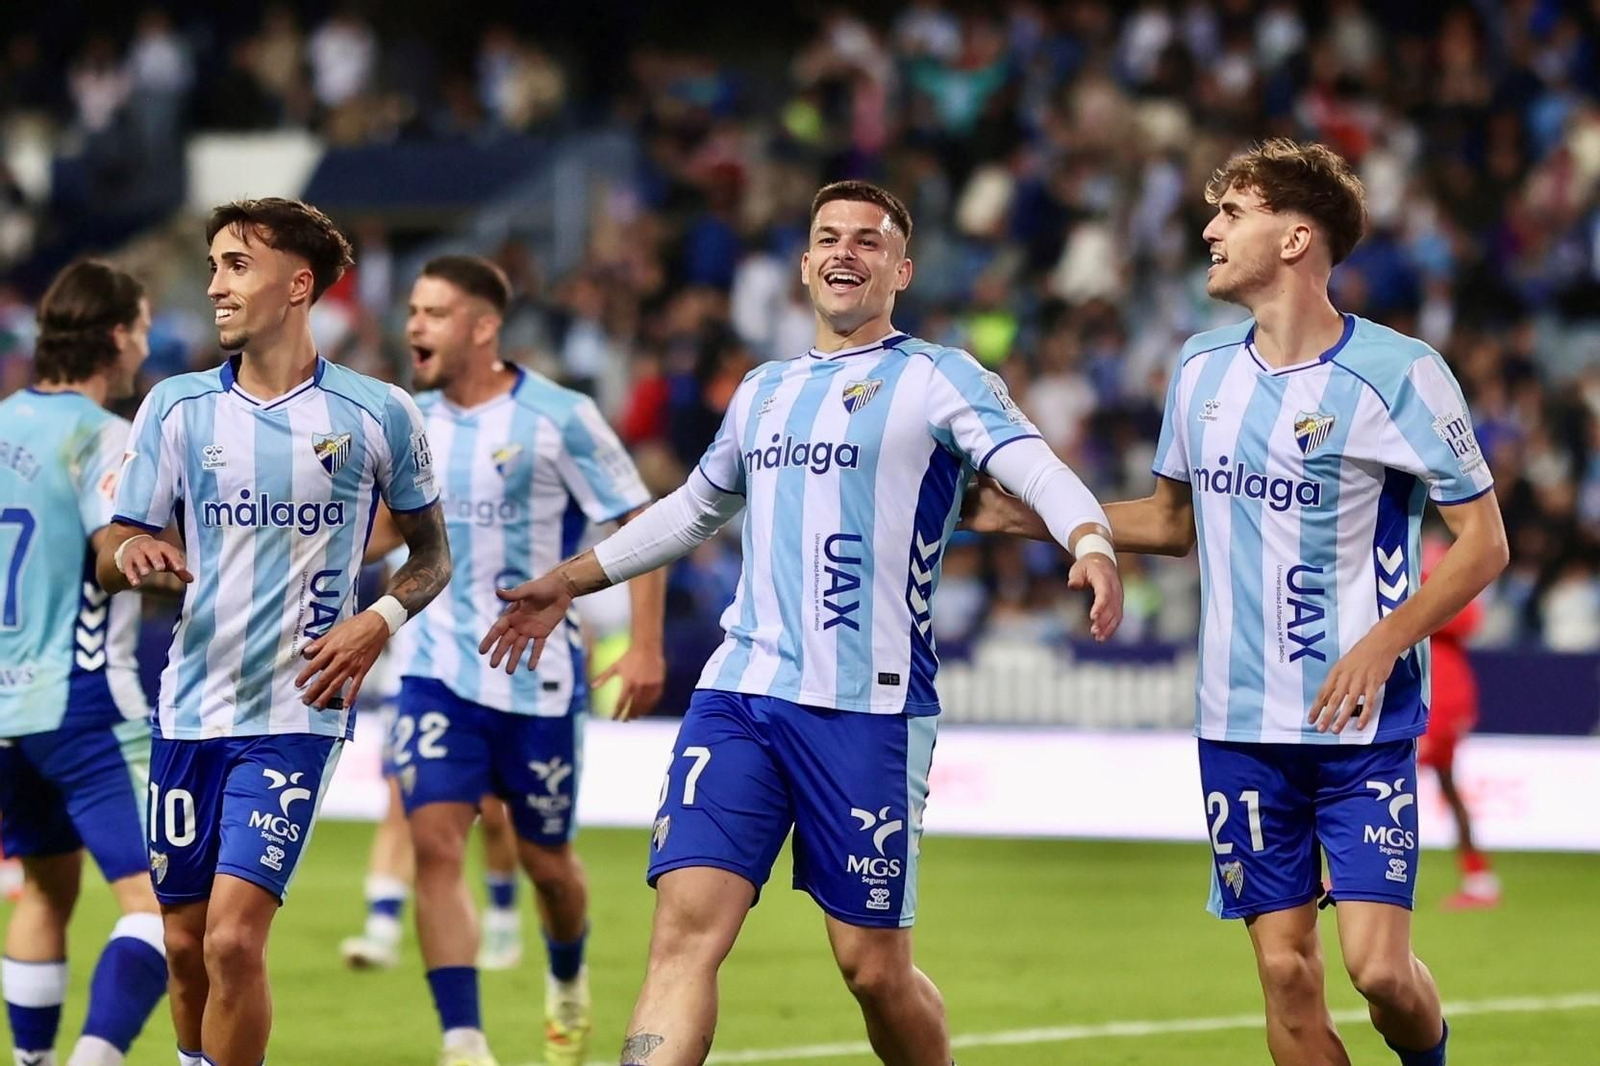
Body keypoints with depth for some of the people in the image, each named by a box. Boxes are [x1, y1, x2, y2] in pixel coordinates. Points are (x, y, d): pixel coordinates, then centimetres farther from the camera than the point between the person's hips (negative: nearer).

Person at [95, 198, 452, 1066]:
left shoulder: (377, 414, -1)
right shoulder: (175, 406, 4)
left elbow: (431, 554, 10)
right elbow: (110, 562, 5)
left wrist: (379, 621, -9)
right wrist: (130, 554, -19)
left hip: (295, 710, -3)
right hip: (190, 707, 4)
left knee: (234, 936, -16)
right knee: (185, 947, 8)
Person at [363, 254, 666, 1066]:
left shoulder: (559, 419, -11)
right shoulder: (411, 423, 4)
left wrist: (646, 648, -14)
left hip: (536, 675, -3)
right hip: (437, 669, 3)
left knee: (544, 859, 10)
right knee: (435, 841, -15)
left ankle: (568, 982, 43)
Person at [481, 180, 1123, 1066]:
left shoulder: (938, 379, 1)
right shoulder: (763, 391, 19)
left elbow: (1038, 468, -14)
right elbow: (692, 509, 35)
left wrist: (1090, 543, -35)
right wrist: (567, 583, 37)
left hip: (869, 708, -4)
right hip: (738, 693, 4)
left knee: (873, 966, 0)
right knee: (686, 927, -11)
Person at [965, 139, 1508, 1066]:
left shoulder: (1399, 373, -10)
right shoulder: (1203, 367, 8)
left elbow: (1483, 541, -7)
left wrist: (1383, 643, -19)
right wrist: (1040, 513, 14)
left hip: (1363, 719, -5)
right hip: (1240, 721, 5)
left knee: (1379, 965, -13)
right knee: (1286, 970, 0)